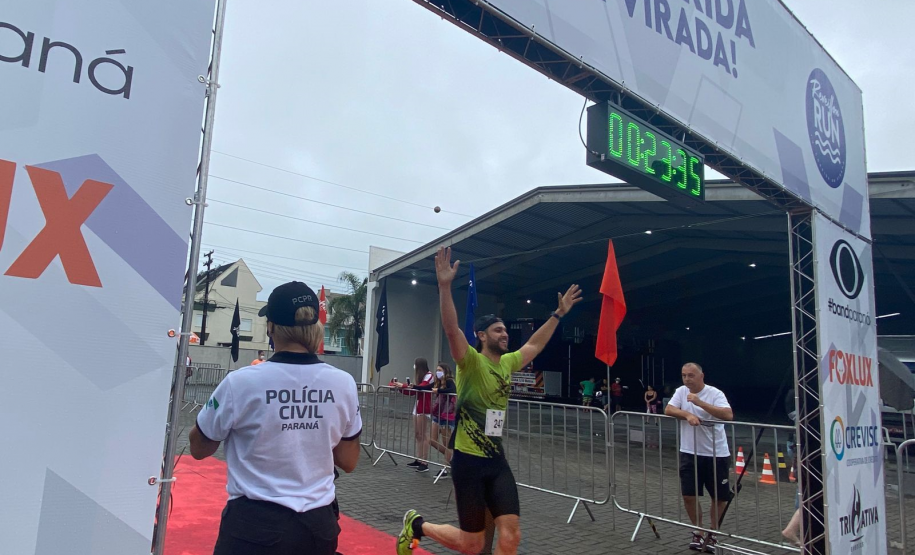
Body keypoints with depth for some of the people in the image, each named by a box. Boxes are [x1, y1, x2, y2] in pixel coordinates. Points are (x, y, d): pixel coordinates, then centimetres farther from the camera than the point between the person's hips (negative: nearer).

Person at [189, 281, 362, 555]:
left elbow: (198, 448, 2)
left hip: (255, 525, -3)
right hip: (318, 524, 4)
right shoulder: (343, 383, -7)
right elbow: (348, 462, 4)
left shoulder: (241, 382, -15)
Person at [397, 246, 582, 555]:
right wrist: (445, 286, -41)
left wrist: (558, 314, 26)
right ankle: (416, 525, 31)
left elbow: (535, 345, 23)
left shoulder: (507, 364, 8)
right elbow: (452, 330, -30)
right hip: (469, 460, -6)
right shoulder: (471, 362, -13)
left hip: (497, 460, 6)